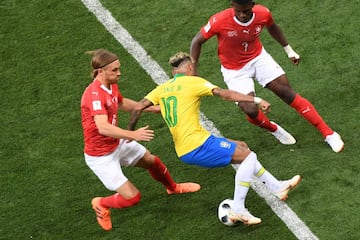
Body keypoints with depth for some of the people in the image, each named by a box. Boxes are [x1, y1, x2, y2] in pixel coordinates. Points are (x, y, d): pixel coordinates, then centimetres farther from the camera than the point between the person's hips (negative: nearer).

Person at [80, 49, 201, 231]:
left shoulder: (111, 85, -3)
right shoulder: (94, 94, -32)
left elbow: (122, 103, 21)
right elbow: (103, 128, -44)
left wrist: (153, 108, 23)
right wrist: (133, 135, -52)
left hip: (117, 144, 9)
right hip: (100, 156, -9)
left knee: (152, 161, 25)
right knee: (132, 197, -9)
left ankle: (173, 188, 56)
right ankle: (101, 204, 21)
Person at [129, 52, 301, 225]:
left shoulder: (162, 88, 13)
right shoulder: (193, 81, -4)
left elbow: (138, 108, 5)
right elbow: (224, 94, -14)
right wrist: (256, 100, -15)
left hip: (183, 150, 8)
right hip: (197, 145, -8)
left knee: (242, 147, 21)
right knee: (248, 156, -2)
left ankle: (277, 187, 28)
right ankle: (237, 210, -8)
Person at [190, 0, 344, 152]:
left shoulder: (263, 14, -19)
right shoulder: (220, 21, -29)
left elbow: (272, 27, 7)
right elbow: (197, 42, -15)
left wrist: (288, 49, 12)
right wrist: (193, 73, -16)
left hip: (258, 58, 2)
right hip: (234, 70, -2)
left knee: (287, 93, -9)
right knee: (250, 110, -17)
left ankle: (328, 134, -2)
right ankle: (274, 129, 20)